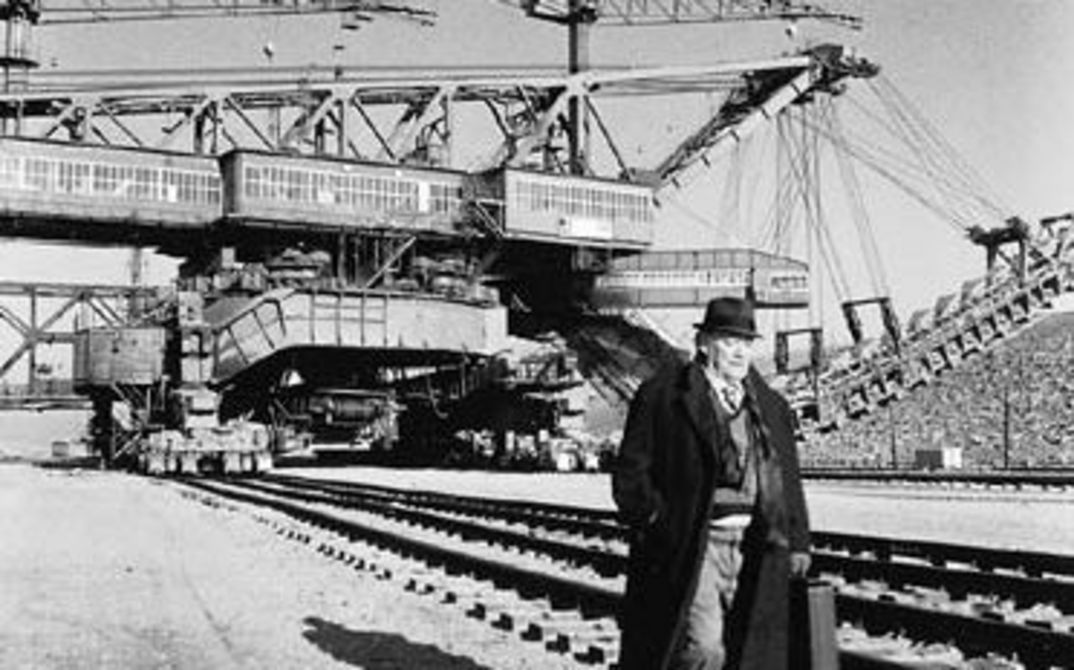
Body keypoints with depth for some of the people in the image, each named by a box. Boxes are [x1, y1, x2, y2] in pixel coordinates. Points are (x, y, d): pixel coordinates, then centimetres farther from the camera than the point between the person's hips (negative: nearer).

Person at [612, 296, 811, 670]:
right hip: (692, 547, -5)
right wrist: (663, 523, -10)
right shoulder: (662, 396, -1)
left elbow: (787, 482, 20)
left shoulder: (772, 407, 16)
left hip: (753, 549, 5)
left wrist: (797, 542, 13)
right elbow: (629, 474, -3)